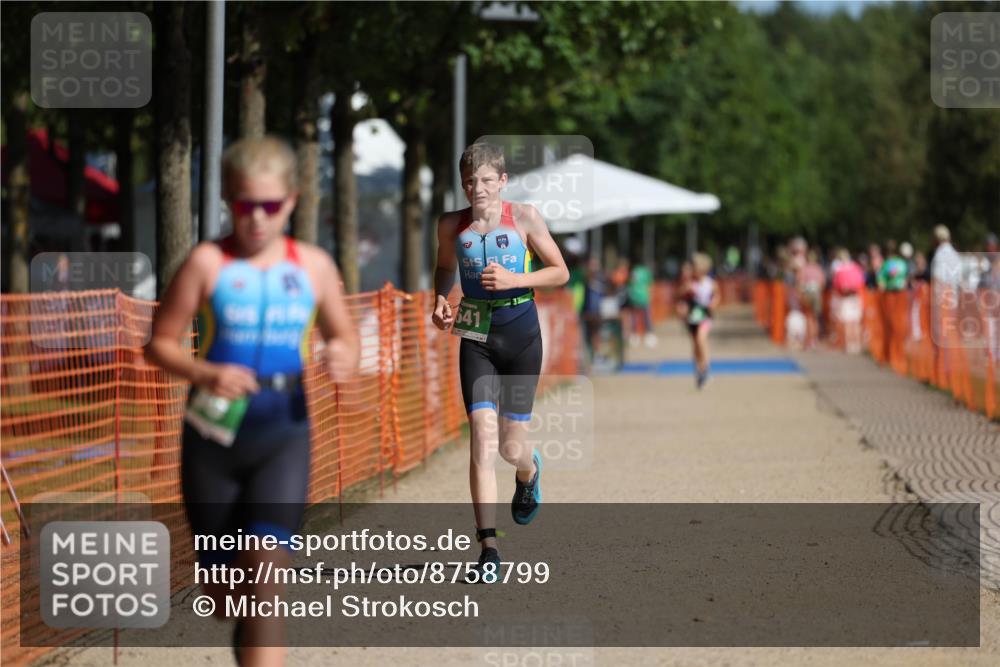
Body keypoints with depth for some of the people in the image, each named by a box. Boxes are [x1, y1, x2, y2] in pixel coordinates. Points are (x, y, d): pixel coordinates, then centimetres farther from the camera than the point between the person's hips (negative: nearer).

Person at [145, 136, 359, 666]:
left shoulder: (313, 266, 3)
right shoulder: (207, 263, -4)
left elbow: (344, 337, 14)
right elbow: (159, 342, -1)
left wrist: (343, 358, -10)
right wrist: (206, 374, -20)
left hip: (284, 434, 0)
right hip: (214, 435, 0)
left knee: (265, 573, -17)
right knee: (224, 583, 11)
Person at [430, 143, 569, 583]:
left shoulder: (525, 218, -5)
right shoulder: (452, 226, 2)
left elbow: (560, 272, -1)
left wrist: (514, 279, -16)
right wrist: (440, 301, 1)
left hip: (521, 335, -1)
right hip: (476, 337, 1)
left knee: (511, 447, 4)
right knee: (482, 439, -13)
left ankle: (529, 473, 46)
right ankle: (489, 550, -13)